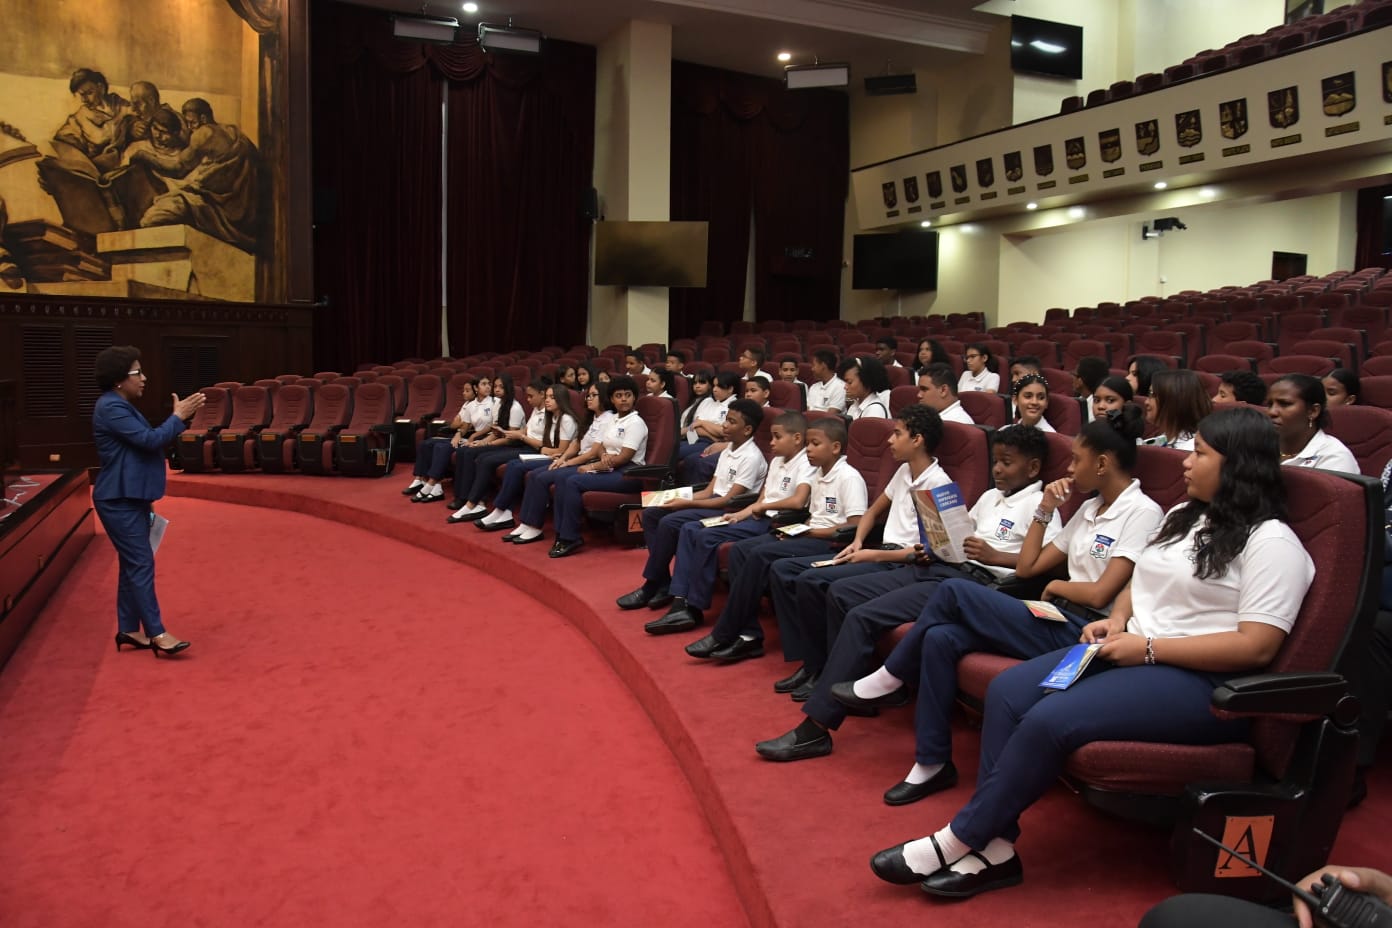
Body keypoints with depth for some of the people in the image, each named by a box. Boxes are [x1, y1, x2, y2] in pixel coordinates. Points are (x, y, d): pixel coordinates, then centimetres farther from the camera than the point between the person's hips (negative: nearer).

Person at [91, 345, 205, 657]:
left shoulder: (122, 406, 16)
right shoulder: (111, 407, -18)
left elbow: (146, 442, 18)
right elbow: (150, 440, -23)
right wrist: (179, 416, -15)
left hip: (130, 498, 11)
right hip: (120, 500, -11)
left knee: (133, 564, 12)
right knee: (141, 564, -10)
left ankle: (128, 630, 19)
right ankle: (157, 633, -7)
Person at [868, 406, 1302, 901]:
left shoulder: (1270, 541, -11)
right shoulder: (1184, 516, 16)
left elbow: (1256, 647, -18)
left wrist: (1149, 648, -19)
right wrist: (1116, 622, 1)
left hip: (1201, 680, -9)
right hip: (1132, 653, 9)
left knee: (1050, 720, -28)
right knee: (1007, 691, -14)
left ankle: (957, 840, -12)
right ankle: (994, 847, -13)